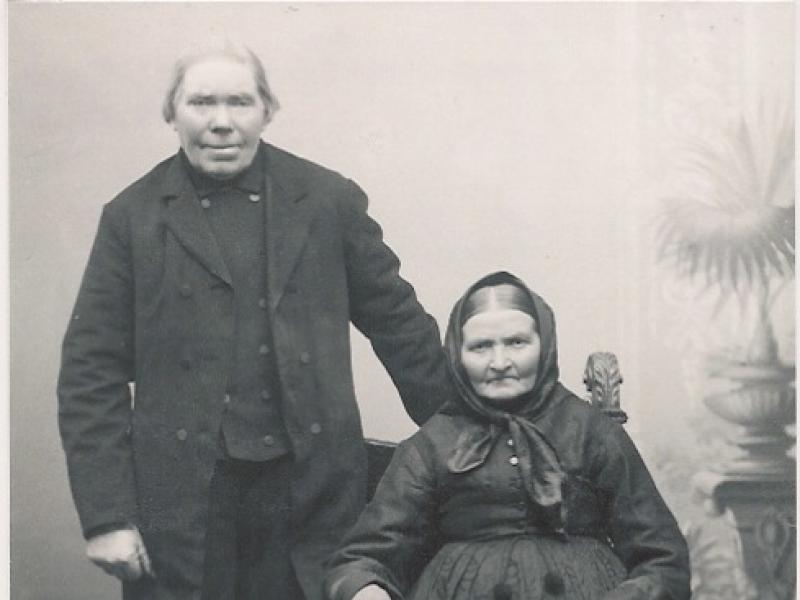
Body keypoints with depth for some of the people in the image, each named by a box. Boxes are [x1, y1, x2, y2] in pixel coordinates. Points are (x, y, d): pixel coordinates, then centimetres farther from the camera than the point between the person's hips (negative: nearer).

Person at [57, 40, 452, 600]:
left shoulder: (330, 201, 4)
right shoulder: (134, 217, 2)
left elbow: (398, 321, 10)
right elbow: (92, 373, 1)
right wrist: (105, 515, -5)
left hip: (312, 488, 1)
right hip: (184, 500, 0)